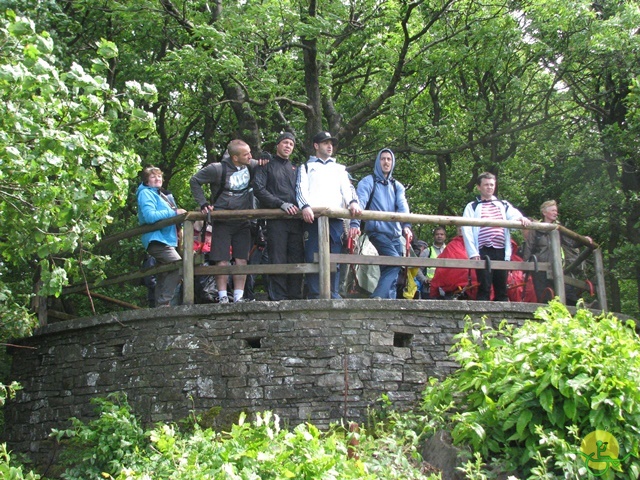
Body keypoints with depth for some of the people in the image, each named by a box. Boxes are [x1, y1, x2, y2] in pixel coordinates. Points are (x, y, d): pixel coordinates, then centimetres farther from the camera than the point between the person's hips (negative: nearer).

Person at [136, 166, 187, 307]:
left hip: (167, 240, 10)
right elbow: (149, 216, -19)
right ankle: (164, 302, -23)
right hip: (156, 240, -10)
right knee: (179, 265, -23)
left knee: (163, 277, 11)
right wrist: (174, 213, -20)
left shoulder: (163, 195, 23)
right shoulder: (146, 194, -5)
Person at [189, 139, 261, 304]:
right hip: (222, 222, -3)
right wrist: (203, 203, -10)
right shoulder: (218, 169, -14)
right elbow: (194, 181, -2)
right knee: (222, 262, -4)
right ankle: (223, 297, 3)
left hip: (243, 222, 3)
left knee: (242, 261, 1)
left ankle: (238, 297, 6)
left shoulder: (252, 166, -3)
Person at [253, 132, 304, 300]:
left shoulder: (295, 170, 27)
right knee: (278, 261, -8)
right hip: (276, 220, -4)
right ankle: (278, 298, -6)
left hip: (296, 219, 4)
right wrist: (281, 204, -12)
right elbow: (259, 188, -2)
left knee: (297, 260, -1)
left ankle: (295, 297, 3)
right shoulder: (267, 167, 12)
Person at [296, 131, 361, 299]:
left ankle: (333, 295, -2)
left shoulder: (340, 169, 29)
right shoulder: (306, 167, 22)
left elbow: (348, 188, 13)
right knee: (312, 258, -9)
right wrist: (305, 206, -16)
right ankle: (314, 296, -7)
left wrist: (353, 202, -11)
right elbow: (301, 188, 6)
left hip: (335, 218, 2)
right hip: (312, 217, -2)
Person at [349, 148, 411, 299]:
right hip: (377, 231, -6)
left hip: (395, 233, 6)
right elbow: (359, 202, -12)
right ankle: (378, 298, -22)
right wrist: (355, 223, -30)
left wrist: (406, 225, -19)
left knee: (389, 270, 5)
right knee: (395, 263, -22)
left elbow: (403, 206, 0)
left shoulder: (397, 186, 18)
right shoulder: (368, 181, 4)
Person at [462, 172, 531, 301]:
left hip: (501, 252, 3)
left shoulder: (504, 205, 20)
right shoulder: (472, 207, 10)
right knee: (484, 288, -7)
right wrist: (473, 253, -12)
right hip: (483, 252, -3)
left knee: (501, 288, 5)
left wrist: (521, 218, -26)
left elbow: (514, 214, 0)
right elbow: (467, 230, 0)